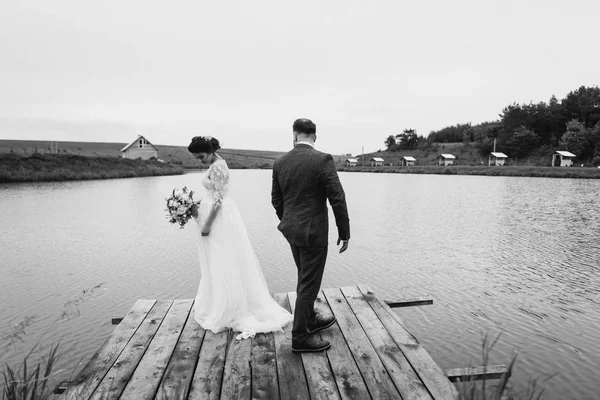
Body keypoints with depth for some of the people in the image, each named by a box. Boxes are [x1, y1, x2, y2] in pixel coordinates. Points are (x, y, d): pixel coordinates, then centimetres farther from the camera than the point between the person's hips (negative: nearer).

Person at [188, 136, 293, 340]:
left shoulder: (216, 167, -18)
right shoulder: (217, 164, 13)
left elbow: (217, 199, -21)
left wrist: (207, 224, -19)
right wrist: (199, 206, 12)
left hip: (220, 218, -10)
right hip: (220, 215, 10)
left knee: (222, 264, -2)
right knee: (218, 264, 16)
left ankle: (226, 312, 10)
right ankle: (221, 306, 29)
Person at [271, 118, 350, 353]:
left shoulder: (280, 163, 2)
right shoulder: (322, 160, -16)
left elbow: (276, 199, 10)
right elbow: (338, 199, -17)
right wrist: (344, 232, -7)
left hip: (291, 230, 7)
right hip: (313, 232, -6)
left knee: (306, 279, 23)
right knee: (309, 284, 5)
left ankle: (309, 320, 40)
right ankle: (300, 337, 17)